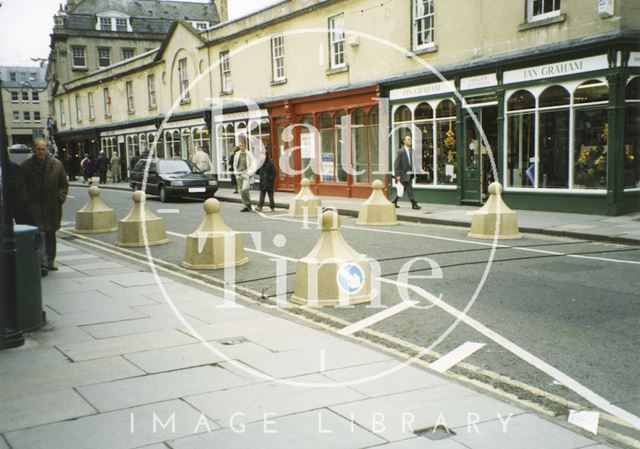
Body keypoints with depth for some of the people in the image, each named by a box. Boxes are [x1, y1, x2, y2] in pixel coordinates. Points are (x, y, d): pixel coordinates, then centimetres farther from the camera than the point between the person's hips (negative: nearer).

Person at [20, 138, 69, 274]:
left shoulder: (57, 164, 4)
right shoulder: (26, 166, -1)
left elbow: (64, 184, 10)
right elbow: (22, 186, 2)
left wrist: (60, 199, -1)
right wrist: (27, 201, -7)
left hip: (52, 206, 3)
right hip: (35, 206, -3)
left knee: (51, 235, 11)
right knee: (40, 235, -10)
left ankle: (50, 262, 21)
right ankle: (43, 263, -9)